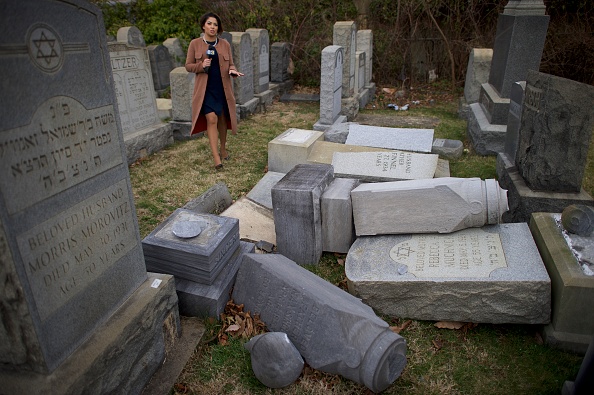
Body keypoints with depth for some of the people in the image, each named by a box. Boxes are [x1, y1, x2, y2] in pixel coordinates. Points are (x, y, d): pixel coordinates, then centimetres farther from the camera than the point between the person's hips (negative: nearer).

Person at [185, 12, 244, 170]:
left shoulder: (225, 44, 6)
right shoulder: (195, 44, 1)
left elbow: (230, 64, 10)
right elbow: (188, 66, 3)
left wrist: (233, 71, -13)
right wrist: (201, 65, -16)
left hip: (223, 87, 3)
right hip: (205, 88, -3)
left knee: (222, 119, 11)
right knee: (211, 119, -13)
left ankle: (223, 148, 32)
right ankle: (216, 157, -13)